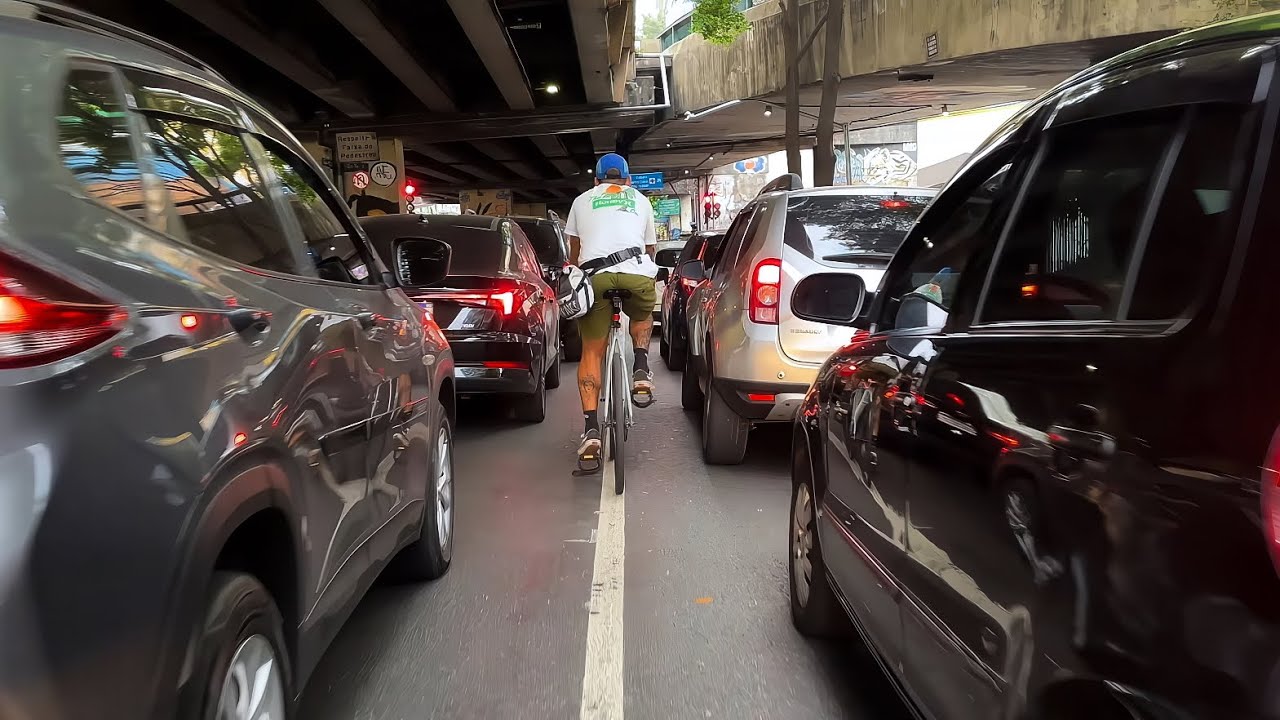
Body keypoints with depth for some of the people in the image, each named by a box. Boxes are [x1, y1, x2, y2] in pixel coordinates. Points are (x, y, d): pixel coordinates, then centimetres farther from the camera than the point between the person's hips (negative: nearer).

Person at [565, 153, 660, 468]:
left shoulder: (582, 200, 29)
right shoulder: (640, 199, 30)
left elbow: (574, 250, 37)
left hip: (594, 274, 0)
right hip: (636, 272, 1)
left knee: (591, 353, 8)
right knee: (642, 317, 34)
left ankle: (591, 430, -4)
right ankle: (641, 372, 11)